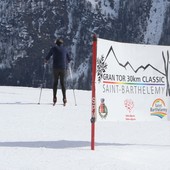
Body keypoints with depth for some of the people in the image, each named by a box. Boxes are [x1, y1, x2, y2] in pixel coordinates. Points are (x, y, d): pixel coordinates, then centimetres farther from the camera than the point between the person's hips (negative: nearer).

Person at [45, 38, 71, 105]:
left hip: (56, 68, -1)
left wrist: (46, 60, 28)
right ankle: (64, 98, -5)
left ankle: (54, 98, -3)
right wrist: (66, 63, 36)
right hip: (63, 68, 1)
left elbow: (47, 57, 6)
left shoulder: (54, 48, 3)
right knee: (63, 83, 6)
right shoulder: (64, 49, 10)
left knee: (55, 82, 6)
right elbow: (69, 59, 15)